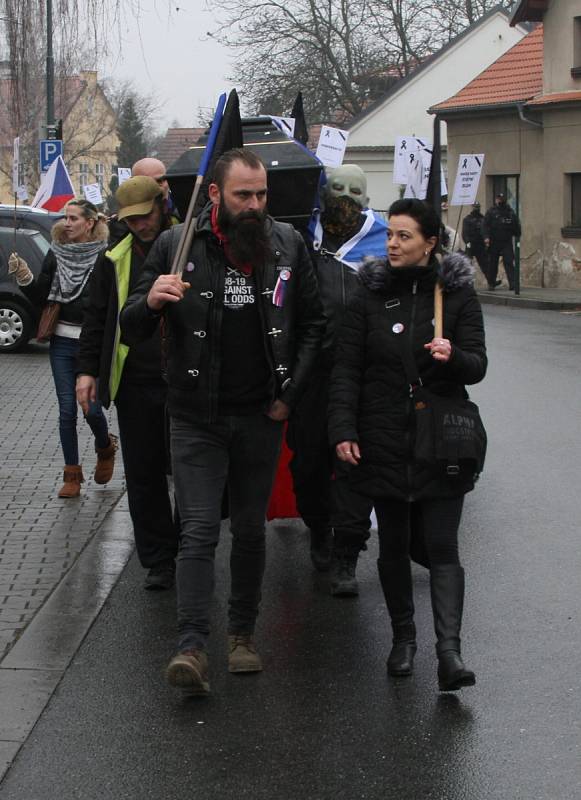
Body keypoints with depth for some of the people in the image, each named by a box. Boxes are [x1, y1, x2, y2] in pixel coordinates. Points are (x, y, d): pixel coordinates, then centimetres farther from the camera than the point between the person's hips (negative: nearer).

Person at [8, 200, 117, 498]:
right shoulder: (56, 254, 5)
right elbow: (41, 297, 6)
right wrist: (24, 277, -10)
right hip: (62, 342, 4)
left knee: (92, 408, -4)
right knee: (67, 409, 4)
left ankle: (105, 448, 29)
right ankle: (72, 475, 13)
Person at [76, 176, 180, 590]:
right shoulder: (115, 260, 9)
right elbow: (97, 319, 14)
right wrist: (87, 369, 5)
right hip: (134, 386, 3)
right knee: (144, 477, 6)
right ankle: (158, 561, 14)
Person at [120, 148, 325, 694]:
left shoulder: (287, 245, 2)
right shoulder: (177, 245, -5)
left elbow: (312, 324, 11)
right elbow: (130, 331, -3)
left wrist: (290, 393, 2)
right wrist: (150, 301, -25)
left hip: (261, 417, 2)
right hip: (197, 418, -2)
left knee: (250, 530, 11)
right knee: (198, 531, -9)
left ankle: (242, 633, 25)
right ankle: (191, 646, -11)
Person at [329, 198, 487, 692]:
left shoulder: (458, 295, 1)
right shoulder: (371, 296, 3)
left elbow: (477, 366, -2)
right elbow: (347, 369, 3)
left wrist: (452, 356, -25)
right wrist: (343, 430, -7)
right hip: (384, 441, 2)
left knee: (442, 545, -8)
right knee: (394, 545, 10)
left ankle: (449, 651, -15)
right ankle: (403, 637, 23)